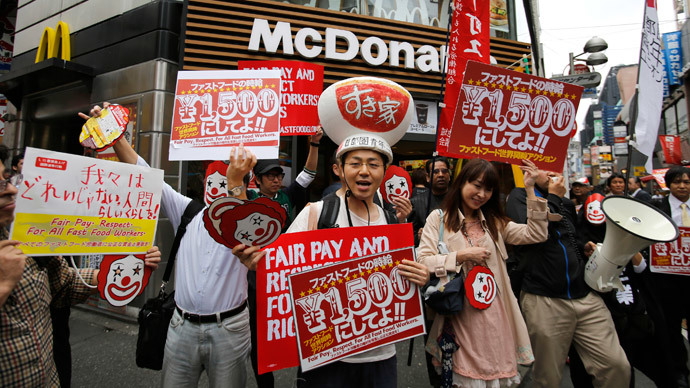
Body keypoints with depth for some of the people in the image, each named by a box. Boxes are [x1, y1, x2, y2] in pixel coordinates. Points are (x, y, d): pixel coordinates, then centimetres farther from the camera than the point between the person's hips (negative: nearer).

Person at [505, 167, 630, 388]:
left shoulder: (566, 203, 18)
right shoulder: (519, 196, -1)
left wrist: (585, 249, 10)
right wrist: (553, 197, -8)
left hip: (585, 295, 6)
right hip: (544, 300, -5)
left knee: (618, 366, 0)